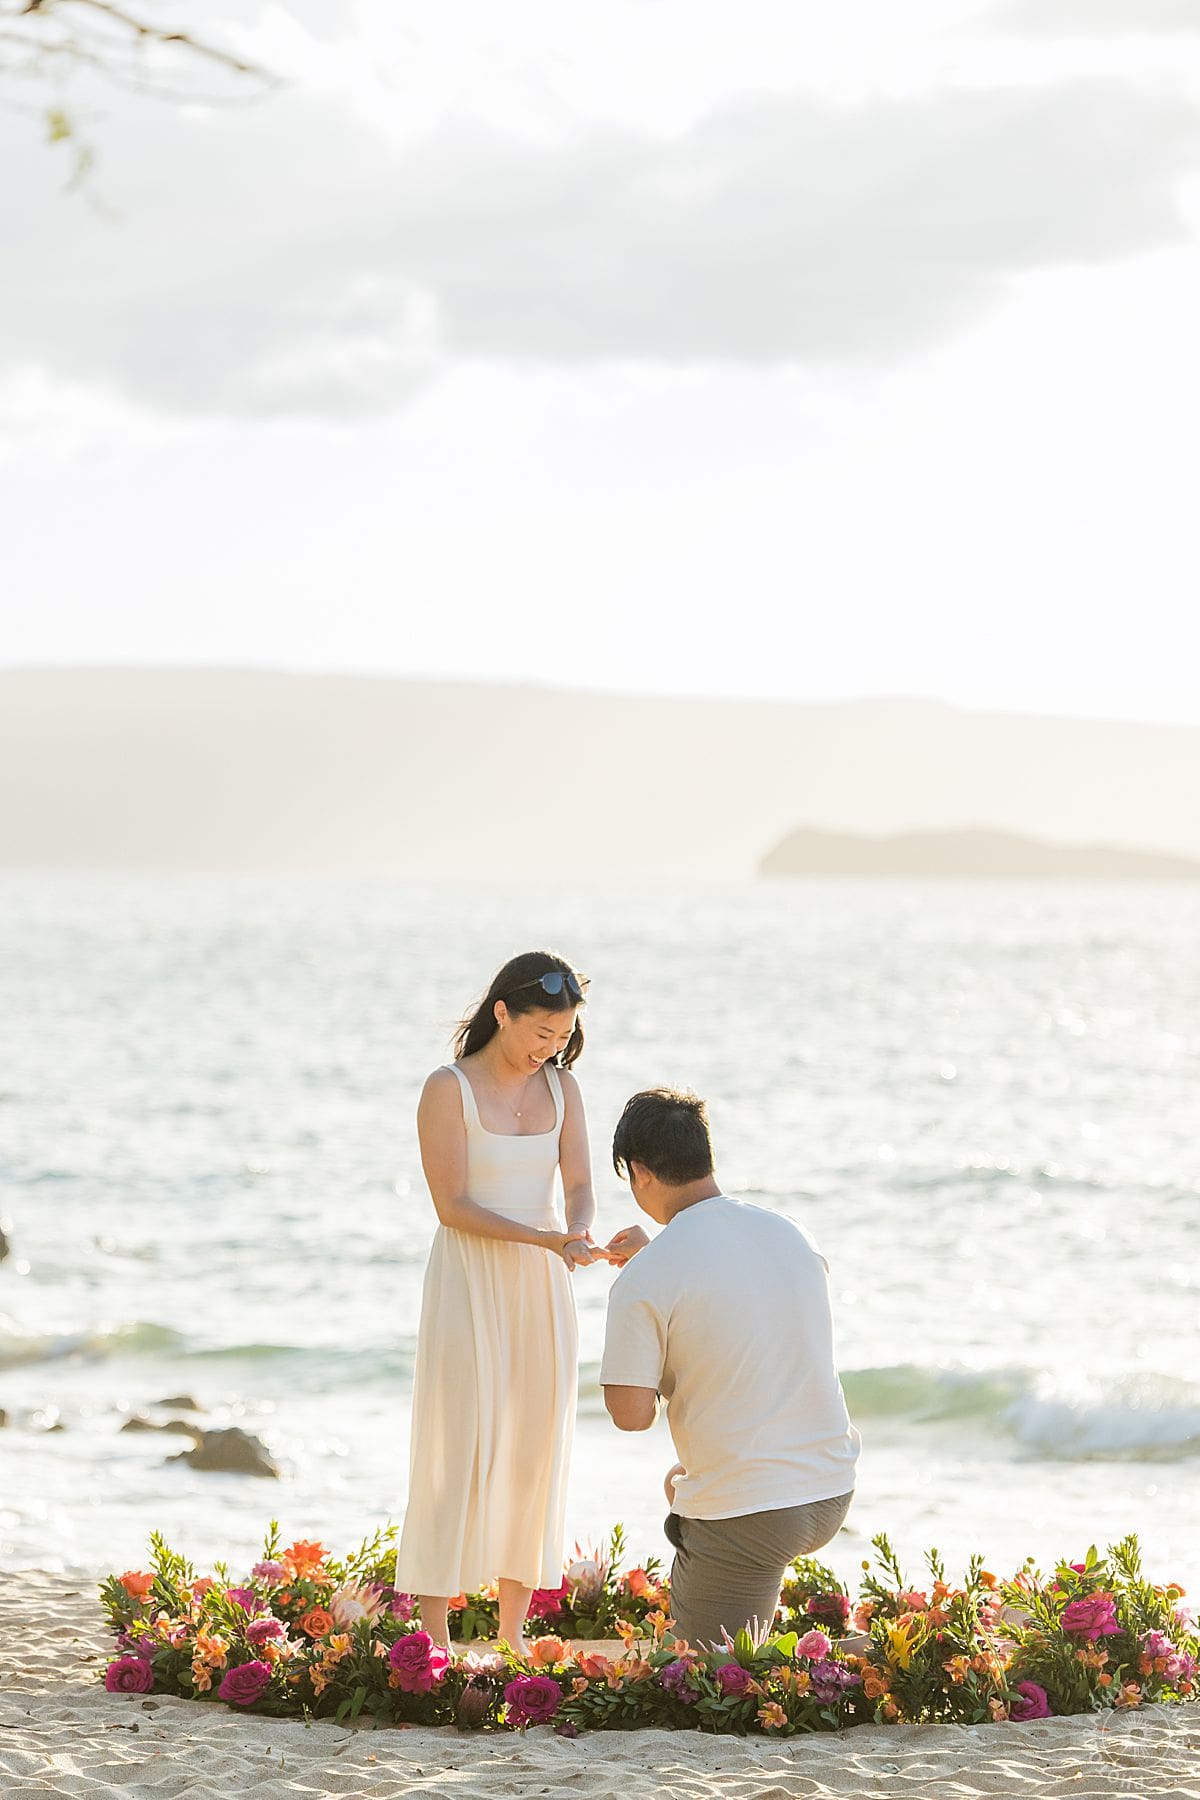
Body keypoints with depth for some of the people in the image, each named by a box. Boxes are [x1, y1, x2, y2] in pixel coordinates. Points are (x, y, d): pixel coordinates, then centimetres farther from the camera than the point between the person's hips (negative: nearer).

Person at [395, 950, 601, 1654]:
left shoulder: (561, 1087, 8)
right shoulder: (450, 1089, -8)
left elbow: (581, 1187, 2)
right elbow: (453, 1205, -13)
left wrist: (579, 1237, -21)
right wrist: (543, 1237, -23)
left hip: (542, 1284, 5)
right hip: (469, 1281, -5)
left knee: (534, 1448, 5)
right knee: (457, 1446, -7)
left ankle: (514, 1631, 12)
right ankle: (434, 1636, -5)